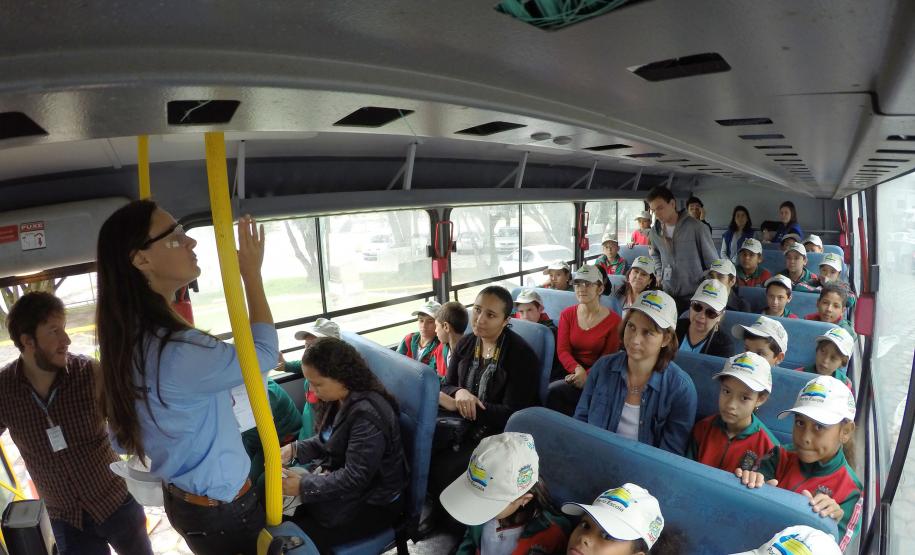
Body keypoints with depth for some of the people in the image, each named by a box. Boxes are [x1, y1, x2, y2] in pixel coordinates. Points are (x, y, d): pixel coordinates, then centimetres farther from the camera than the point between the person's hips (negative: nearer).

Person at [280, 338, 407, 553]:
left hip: (373, 502, -9)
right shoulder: (340, 398, -2)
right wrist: (294, 449, -4)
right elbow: (327, 441, 12)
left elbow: (355, 478, -27)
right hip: (339, 477, 9)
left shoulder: (368, 415, -30)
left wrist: (303, 486, -24)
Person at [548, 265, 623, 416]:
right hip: (570, 371, 4)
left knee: (554, 390, -28)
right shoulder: (567, 314, 7)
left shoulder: (613, 320, -4)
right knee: (553, 390, -29)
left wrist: (586, 375, -19)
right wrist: (578, 369, -20)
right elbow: (562, 350, -1)